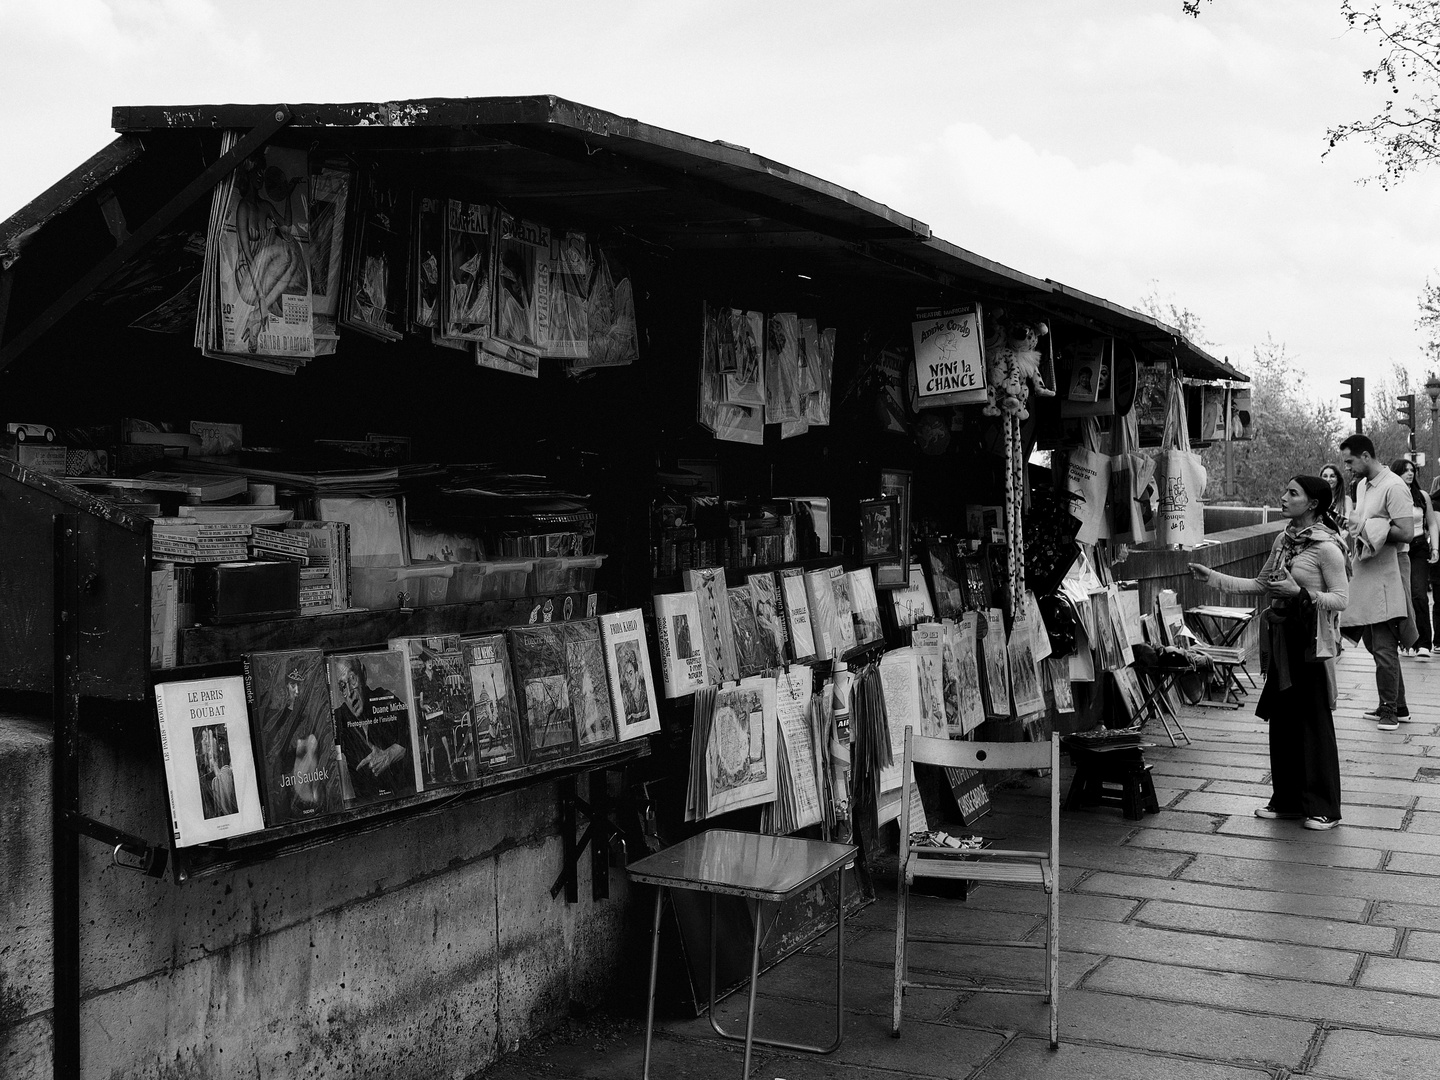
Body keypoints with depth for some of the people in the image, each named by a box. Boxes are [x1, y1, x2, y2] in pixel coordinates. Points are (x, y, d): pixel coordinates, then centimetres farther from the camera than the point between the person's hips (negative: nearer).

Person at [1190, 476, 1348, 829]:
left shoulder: (1326, 547, -13)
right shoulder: (1283, 540, 10)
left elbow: (1341, 599, -15)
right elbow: (1261, 583, 17)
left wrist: (1299, 593, -25)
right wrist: (1214, 577, 12)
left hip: (1311, 641, -7)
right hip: (1281, 637, 7)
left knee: (1315, 723, -1)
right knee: (1281, 720, 11)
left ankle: (1323, 808, 9)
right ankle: (1286, 799, 23)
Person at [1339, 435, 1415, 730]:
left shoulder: (1393, 487, -13)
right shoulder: (1362, 485, 15)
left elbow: (1405, 533, -20)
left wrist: (1366, 528, -16)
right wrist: (1351, 527, 4)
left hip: (1384, 579, -9)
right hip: (1364, 577, 9)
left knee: (1384, 648, -5)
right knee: (1375, 644, 13)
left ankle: (1389, 710, 4)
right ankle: (1397, 705, 23)